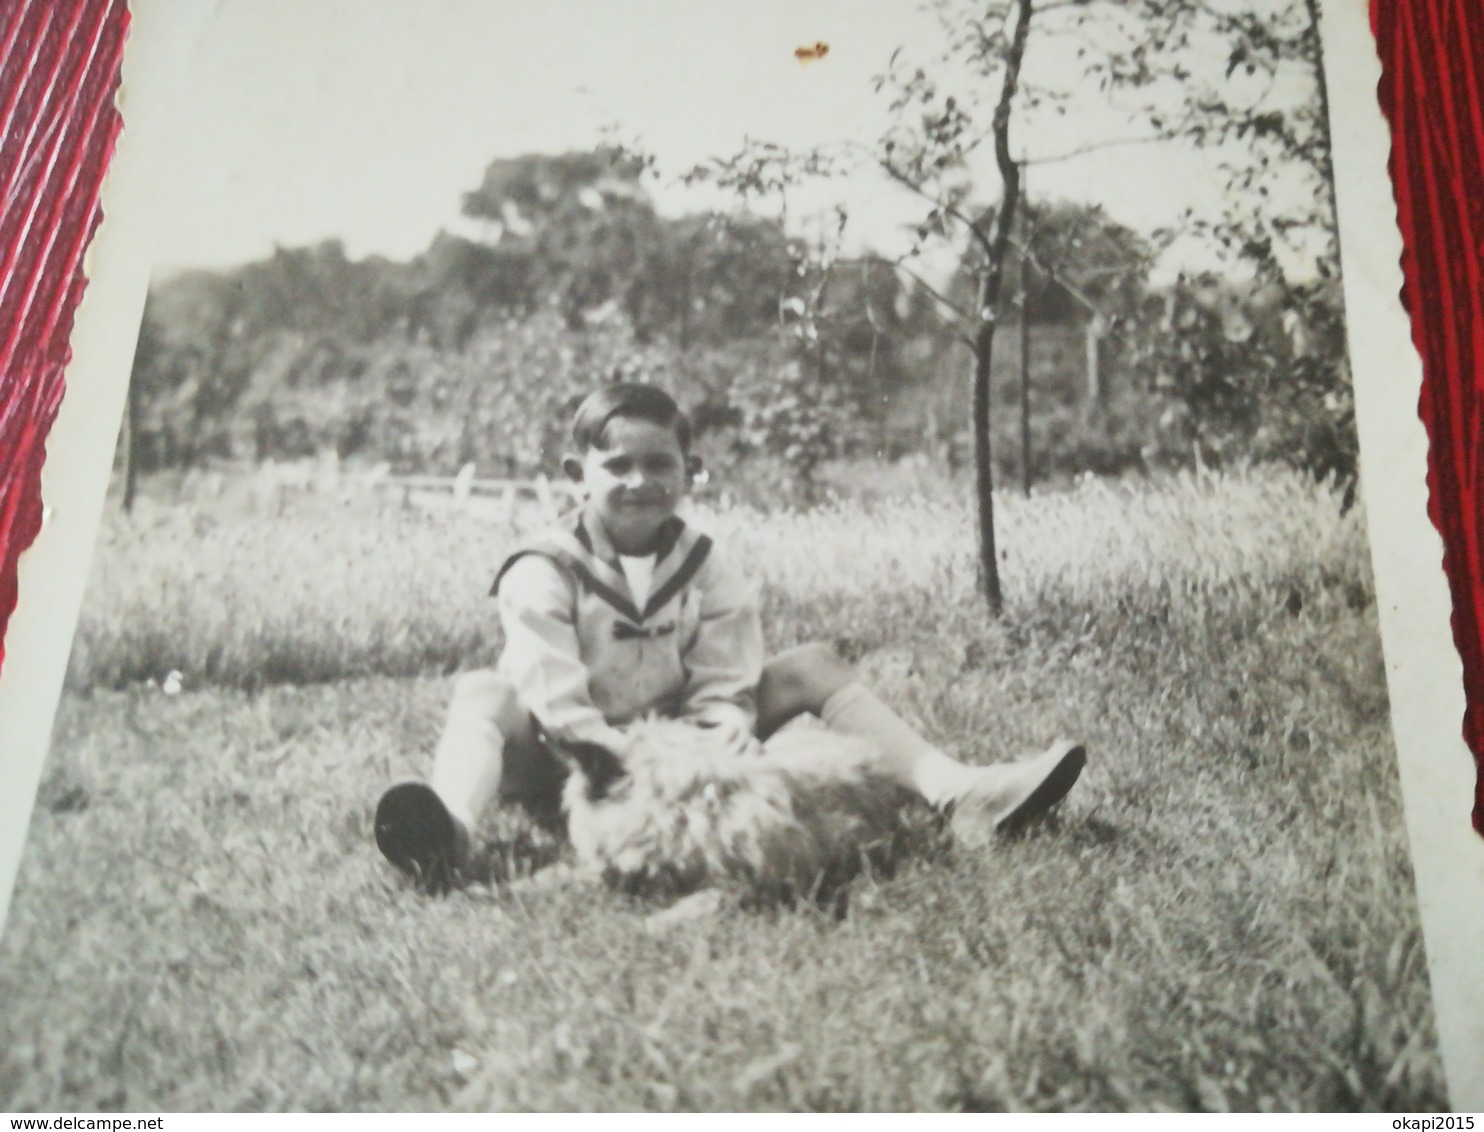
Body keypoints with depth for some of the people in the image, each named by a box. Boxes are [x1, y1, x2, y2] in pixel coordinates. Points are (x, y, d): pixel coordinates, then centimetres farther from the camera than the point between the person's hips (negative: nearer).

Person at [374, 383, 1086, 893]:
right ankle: (452, 830, -65)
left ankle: (958, 794, -21)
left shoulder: (704, 568, 3)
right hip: (570, 767, -4)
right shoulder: (542, 573, -10)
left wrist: (726, 727, -27)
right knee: (481, 694, -32)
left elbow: (722, 687, -4)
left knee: (812, 668, -6)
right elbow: (556, 703, -20)